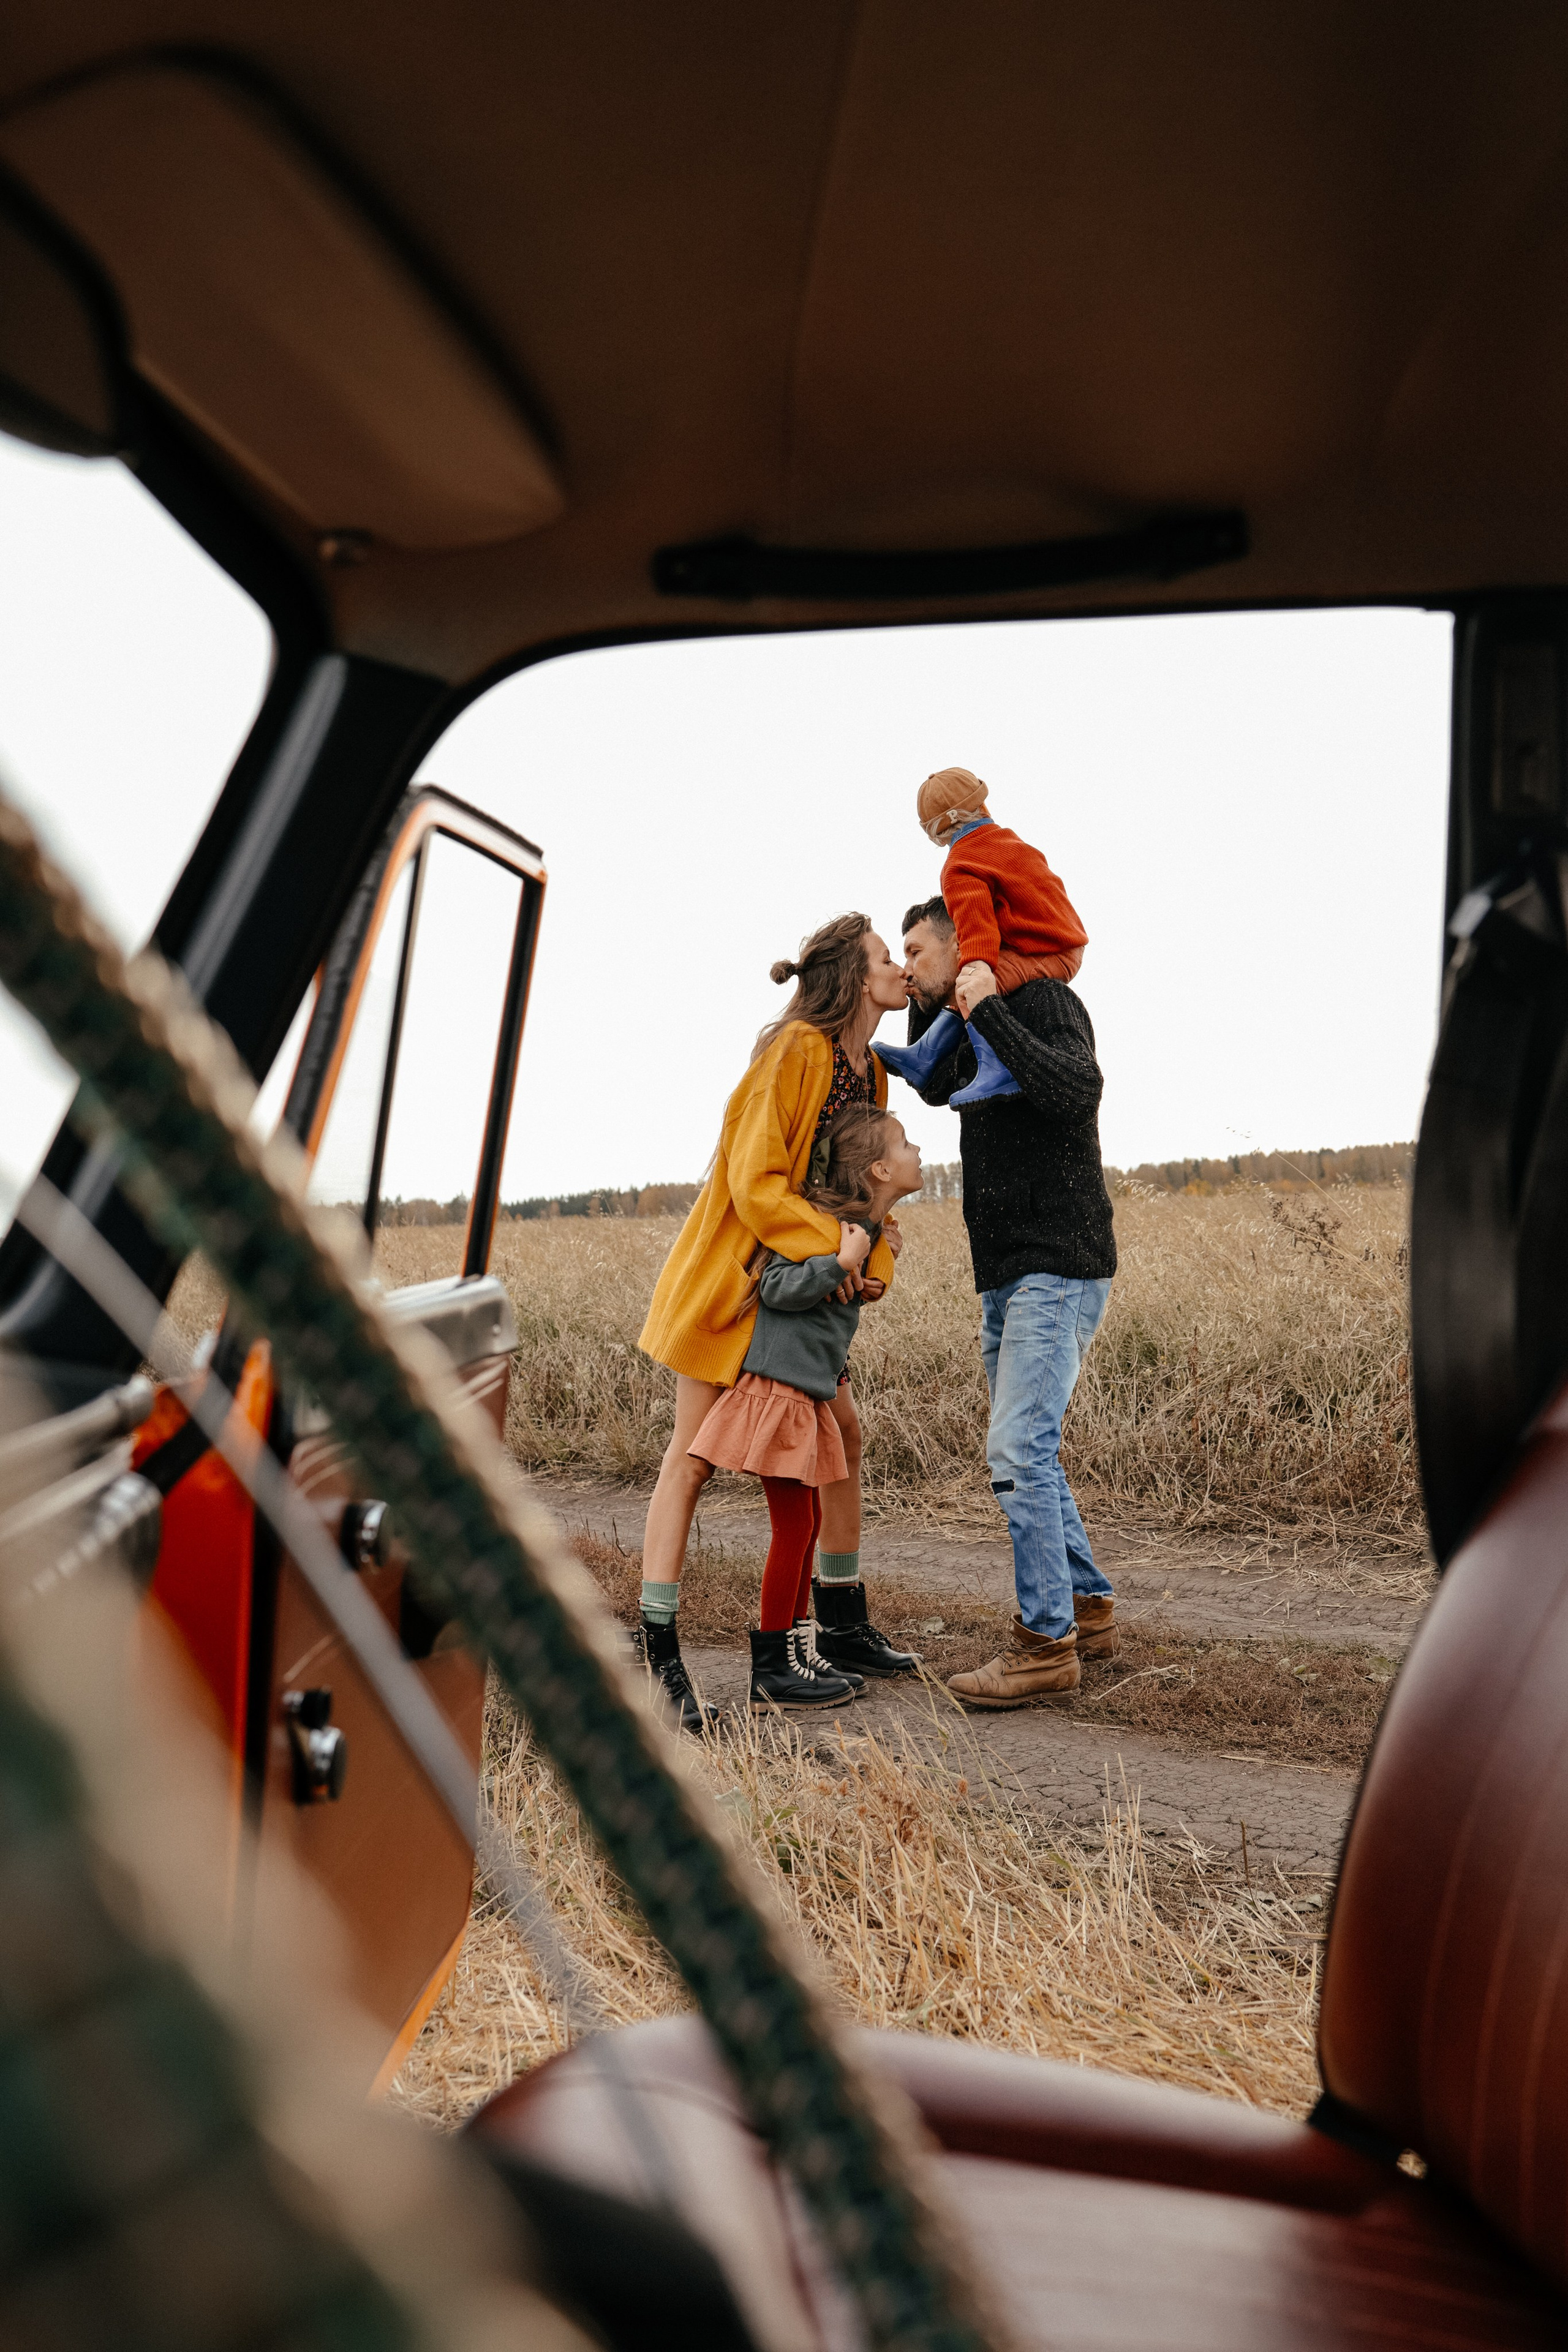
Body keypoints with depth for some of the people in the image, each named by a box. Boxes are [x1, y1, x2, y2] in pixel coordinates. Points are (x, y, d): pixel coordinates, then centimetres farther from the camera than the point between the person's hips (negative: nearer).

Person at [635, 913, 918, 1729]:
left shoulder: (871, 1071, 9)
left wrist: (873, 1258, -7)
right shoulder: (796, 1051, -18)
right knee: (694, 1455, -6)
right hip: (734, 1275, -9)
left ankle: (846, 1625, 23)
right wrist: (829, 1247, -28)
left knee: (843, 1436, 10)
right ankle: (657, 1651, -1)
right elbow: (756, 1182, -23)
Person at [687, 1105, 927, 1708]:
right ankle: (771, 1673, 8)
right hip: (777, 1387, -10)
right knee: (793, 1527, -3)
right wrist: (840, 1261, -26)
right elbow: (777, 1287, -20)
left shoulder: (865, 1229, 13)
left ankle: (797, 1654, 26)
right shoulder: (825, 1218, -15)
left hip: (809, 1396, 10)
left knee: (805, 1526, 15)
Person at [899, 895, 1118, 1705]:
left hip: (1059, 1267, -10)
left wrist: (988, 1010, -22)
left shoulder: (1042, 1000, -8)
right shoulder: (976, 1033, 18)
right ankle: (1087, 1609, 25)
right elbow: (934, 1085, 32)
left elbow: (1079, 1090, -25)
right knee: (1025, 1450, 14)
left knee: (1019, 1447, -13)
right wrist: (929, 1006, 18)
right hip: (1006, 1273, 10)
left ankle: (1047, 1643, -5)